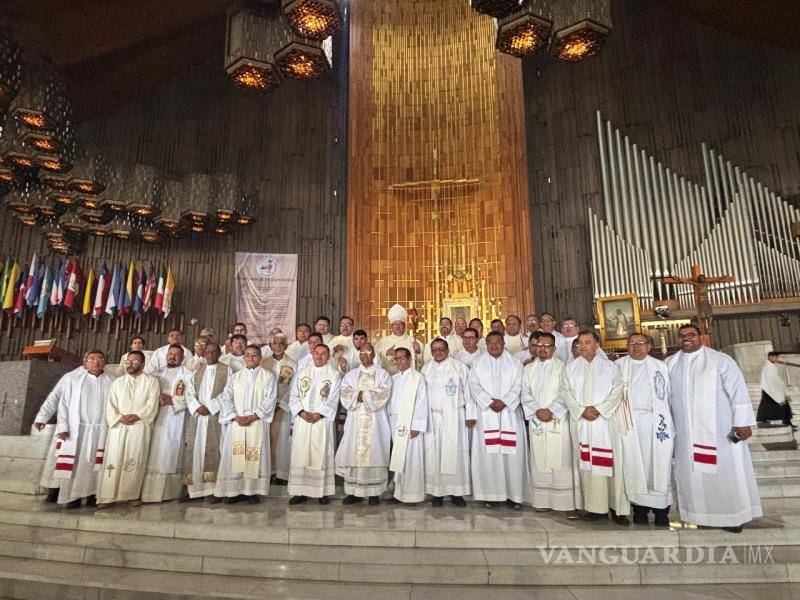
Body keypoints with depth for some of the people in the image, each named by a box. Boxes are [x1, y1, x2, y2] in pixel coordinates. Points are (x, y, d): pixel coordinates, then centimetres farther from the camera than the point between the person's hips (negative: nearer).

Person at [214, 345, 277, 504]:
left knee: (256, 457, -3)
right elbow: (226, 398, 5)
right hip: (236, 423, 3)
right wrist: (235, 417, -10)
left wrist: (253, 416, -14)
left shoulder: (268, 376, 4)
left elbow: (270, 400, -4)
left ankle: (253, 490, 7)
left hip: (258, 423, -2)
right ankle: (235, 490, 11)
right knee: (234, 456, 1)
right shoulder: (234, 376, 13)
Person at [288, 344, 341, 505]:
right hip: (302, 420, 3)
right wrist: (302, 412, -9)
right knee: (300, 455, 3)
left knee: (321, 455, 0)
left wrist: (318, 414, -14)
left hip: (323, 421, -3)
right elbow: (294, 395, 6)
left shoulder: (334, 374, 2)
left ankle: (323, 491, 9)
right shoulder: (302, 373, 12)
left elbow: (333, 399, -5)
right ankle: (301, 491, 12)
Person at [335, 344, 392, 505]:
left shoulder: (383, 374, 7)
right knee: (354, 454, -2)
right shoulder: (351, 375, 13)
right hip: (355, 421, 2)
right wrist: (365, 395, -11)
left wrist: (360, 394, -7)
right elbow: (344, 396, -1)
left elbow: (383, 396, -7)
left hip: (375, 422, -2)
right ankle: (354, 491, 7)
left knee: (374, 454, -3)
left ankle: (374, 492, 5)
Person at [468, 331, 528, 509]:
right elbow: (474, 387, 0)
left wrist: (504, 402, -13)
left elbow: (518, 386, 0)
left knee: (512, 453, -3)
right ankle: (489, 493, 6)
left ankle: (513, 494, 6)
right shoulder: (478, 365, 11)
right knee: (488, 453, -2)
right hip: (486, 414, 0)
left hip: (510, 413, 0)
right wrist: (490, 402, -13)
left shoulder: (515, 363, 10)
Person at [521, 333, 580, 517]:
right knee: (539, 462, 5)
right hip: (536, 422, 3)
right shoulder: (528, 369, 13)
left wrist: (551, 411, -14)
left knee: (562, 462, -4)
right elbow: (526, 394, 7)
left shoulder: (563, 367, 1)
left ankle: (568, 503, 2)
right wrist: (536, 411, -8)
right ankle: (543, 501, 13)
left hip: (558, 421, -3)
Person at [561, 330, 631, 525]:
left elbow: (616, 392, -1)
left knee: (611, 463, -1)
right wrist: (581, 410, -9)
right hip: (581, 422, 2)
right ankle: (596, 507, 7)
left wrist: (599, 410, -12)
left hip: (605, 421, -1)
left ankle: (618, 508, 8)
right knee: (587, 464, 0)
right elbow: (566, 393, 4)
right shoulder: (571, 368, 12)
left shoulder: (610, 367, 7)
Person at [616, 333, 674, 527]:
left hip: (656, 420, 0)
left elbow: (668, 394, 8)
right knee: (634, 463, 0)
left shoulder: (660, 366, 11)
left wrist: (669, 422, 1)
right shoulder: (619, 365, 10)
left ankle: (661, 509, 9)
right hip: (630, 421, 0)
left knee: (659, 463, -1)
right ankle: (640, 508, 9)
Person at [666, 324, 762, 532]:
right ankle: (703, 513, 17)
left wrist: (743, 422, -12)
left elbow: (737, 390, -7)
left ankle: (731, 515, 18)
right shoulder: (670, 364, 7)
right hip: (686, 432, 3)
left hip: (719, 428, -3)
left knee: (725, 469, 4)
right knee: (693, 471, 6)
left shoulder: (720, 360, -4)